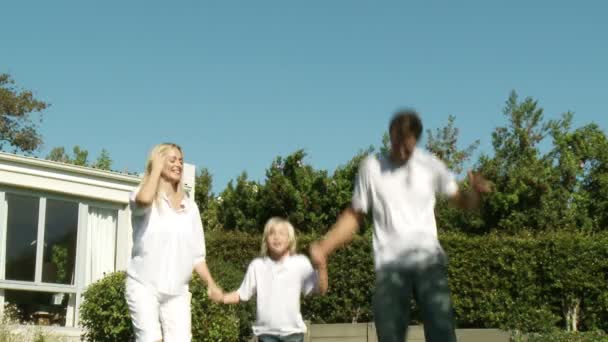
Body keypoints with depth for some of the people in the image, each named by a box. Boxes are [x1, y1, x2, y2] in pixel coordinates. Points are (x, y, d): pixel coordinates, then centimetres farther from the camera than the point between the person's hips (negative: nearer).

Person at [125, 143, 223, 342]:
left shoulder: (190, 206, 14)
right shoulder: (143, 195, 1)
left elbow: (196, 254, 15)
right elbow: (144, 200, -27)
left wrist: (210, 284, 2)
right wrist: (156, 168, -11)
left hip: (177, 291, 4)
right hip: (143, 286, -4)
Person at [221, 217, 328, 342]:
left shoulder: (300, 263, -5)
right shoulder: (257, 265, 0)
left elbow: (321, 289, -11)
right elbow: (242, 294, 7)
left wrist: (321, 264, -25)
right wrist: (221, 297, -10)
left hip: (292, 331, -1)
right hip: (266, 332, 1)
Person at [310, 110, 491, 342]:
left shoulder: (430, 165, 6)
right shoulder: (372, 167, 5)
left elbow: (461, 201, 12)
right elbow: (354, 215, 11)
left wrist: (476, 192, -12)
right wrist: (323, 248, -1)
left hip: (428, 260, 0)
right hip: (390, 266, 0)